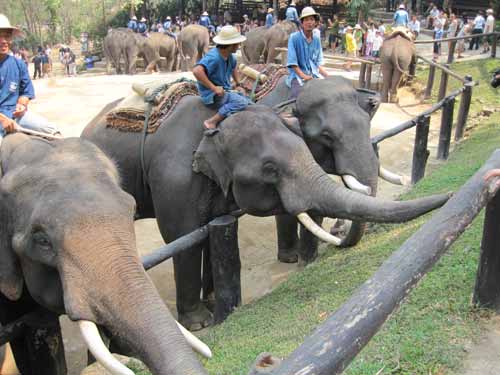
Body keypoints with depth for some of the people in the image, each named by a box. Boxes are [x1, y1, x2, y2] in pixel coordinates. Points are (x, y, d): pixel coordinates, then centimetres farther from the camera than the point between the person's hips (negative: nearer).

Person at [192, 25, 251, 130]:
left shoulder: (228, 55, 5)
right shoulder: (213, 57, -24)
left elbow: (234, 66, 29)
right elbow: (197, 71, -40)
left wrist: (238, 83, 17)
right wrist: (214, 88, -34)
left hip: (225, 91, 10)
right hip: (213, 96, -9)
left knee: (249, 102, 6)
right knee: (242, 102, -25)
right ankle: (212, 121, -22)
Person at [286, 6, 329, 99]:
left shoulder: (316, 39, 8)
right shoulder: (294, 37, -7)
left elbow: (318, 62, 12)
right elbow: (292, 63, -10)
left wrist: (328, 76, -3)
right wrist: (304, 76, -20)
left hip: (314, 74, 5)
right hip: (298, 74, -5)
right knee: (296, 96, -32)